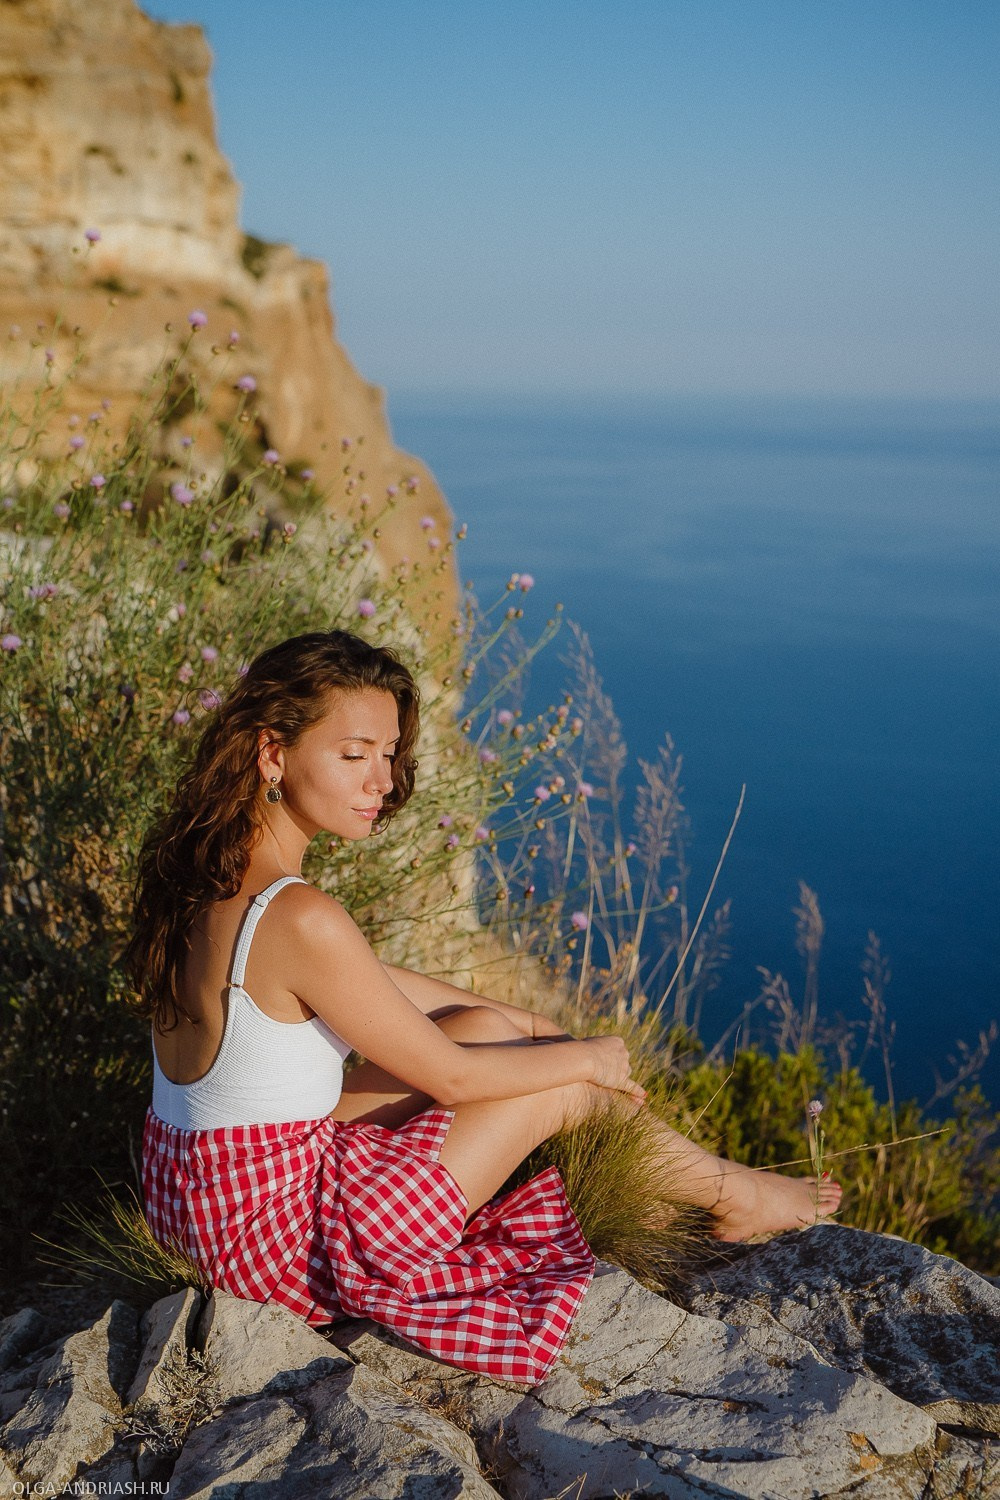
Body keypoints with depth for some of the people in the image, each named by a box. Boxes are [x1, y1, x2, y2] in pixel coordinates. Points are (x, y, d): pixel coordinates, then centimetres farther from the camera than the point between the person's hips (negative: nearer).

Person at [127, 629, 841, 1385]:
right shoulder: (298, 920, -30)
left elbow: (372, 982, 12)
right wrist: (584, 1056, 0)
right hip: (282, 1236, -8)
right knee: (562, 1080, 4)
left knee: (488, 1025, 14)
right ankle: (733, 1195, 31)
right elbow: (451, 1075, -17)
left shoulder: (206, 873, -1)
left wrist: (529, 1024, 17)